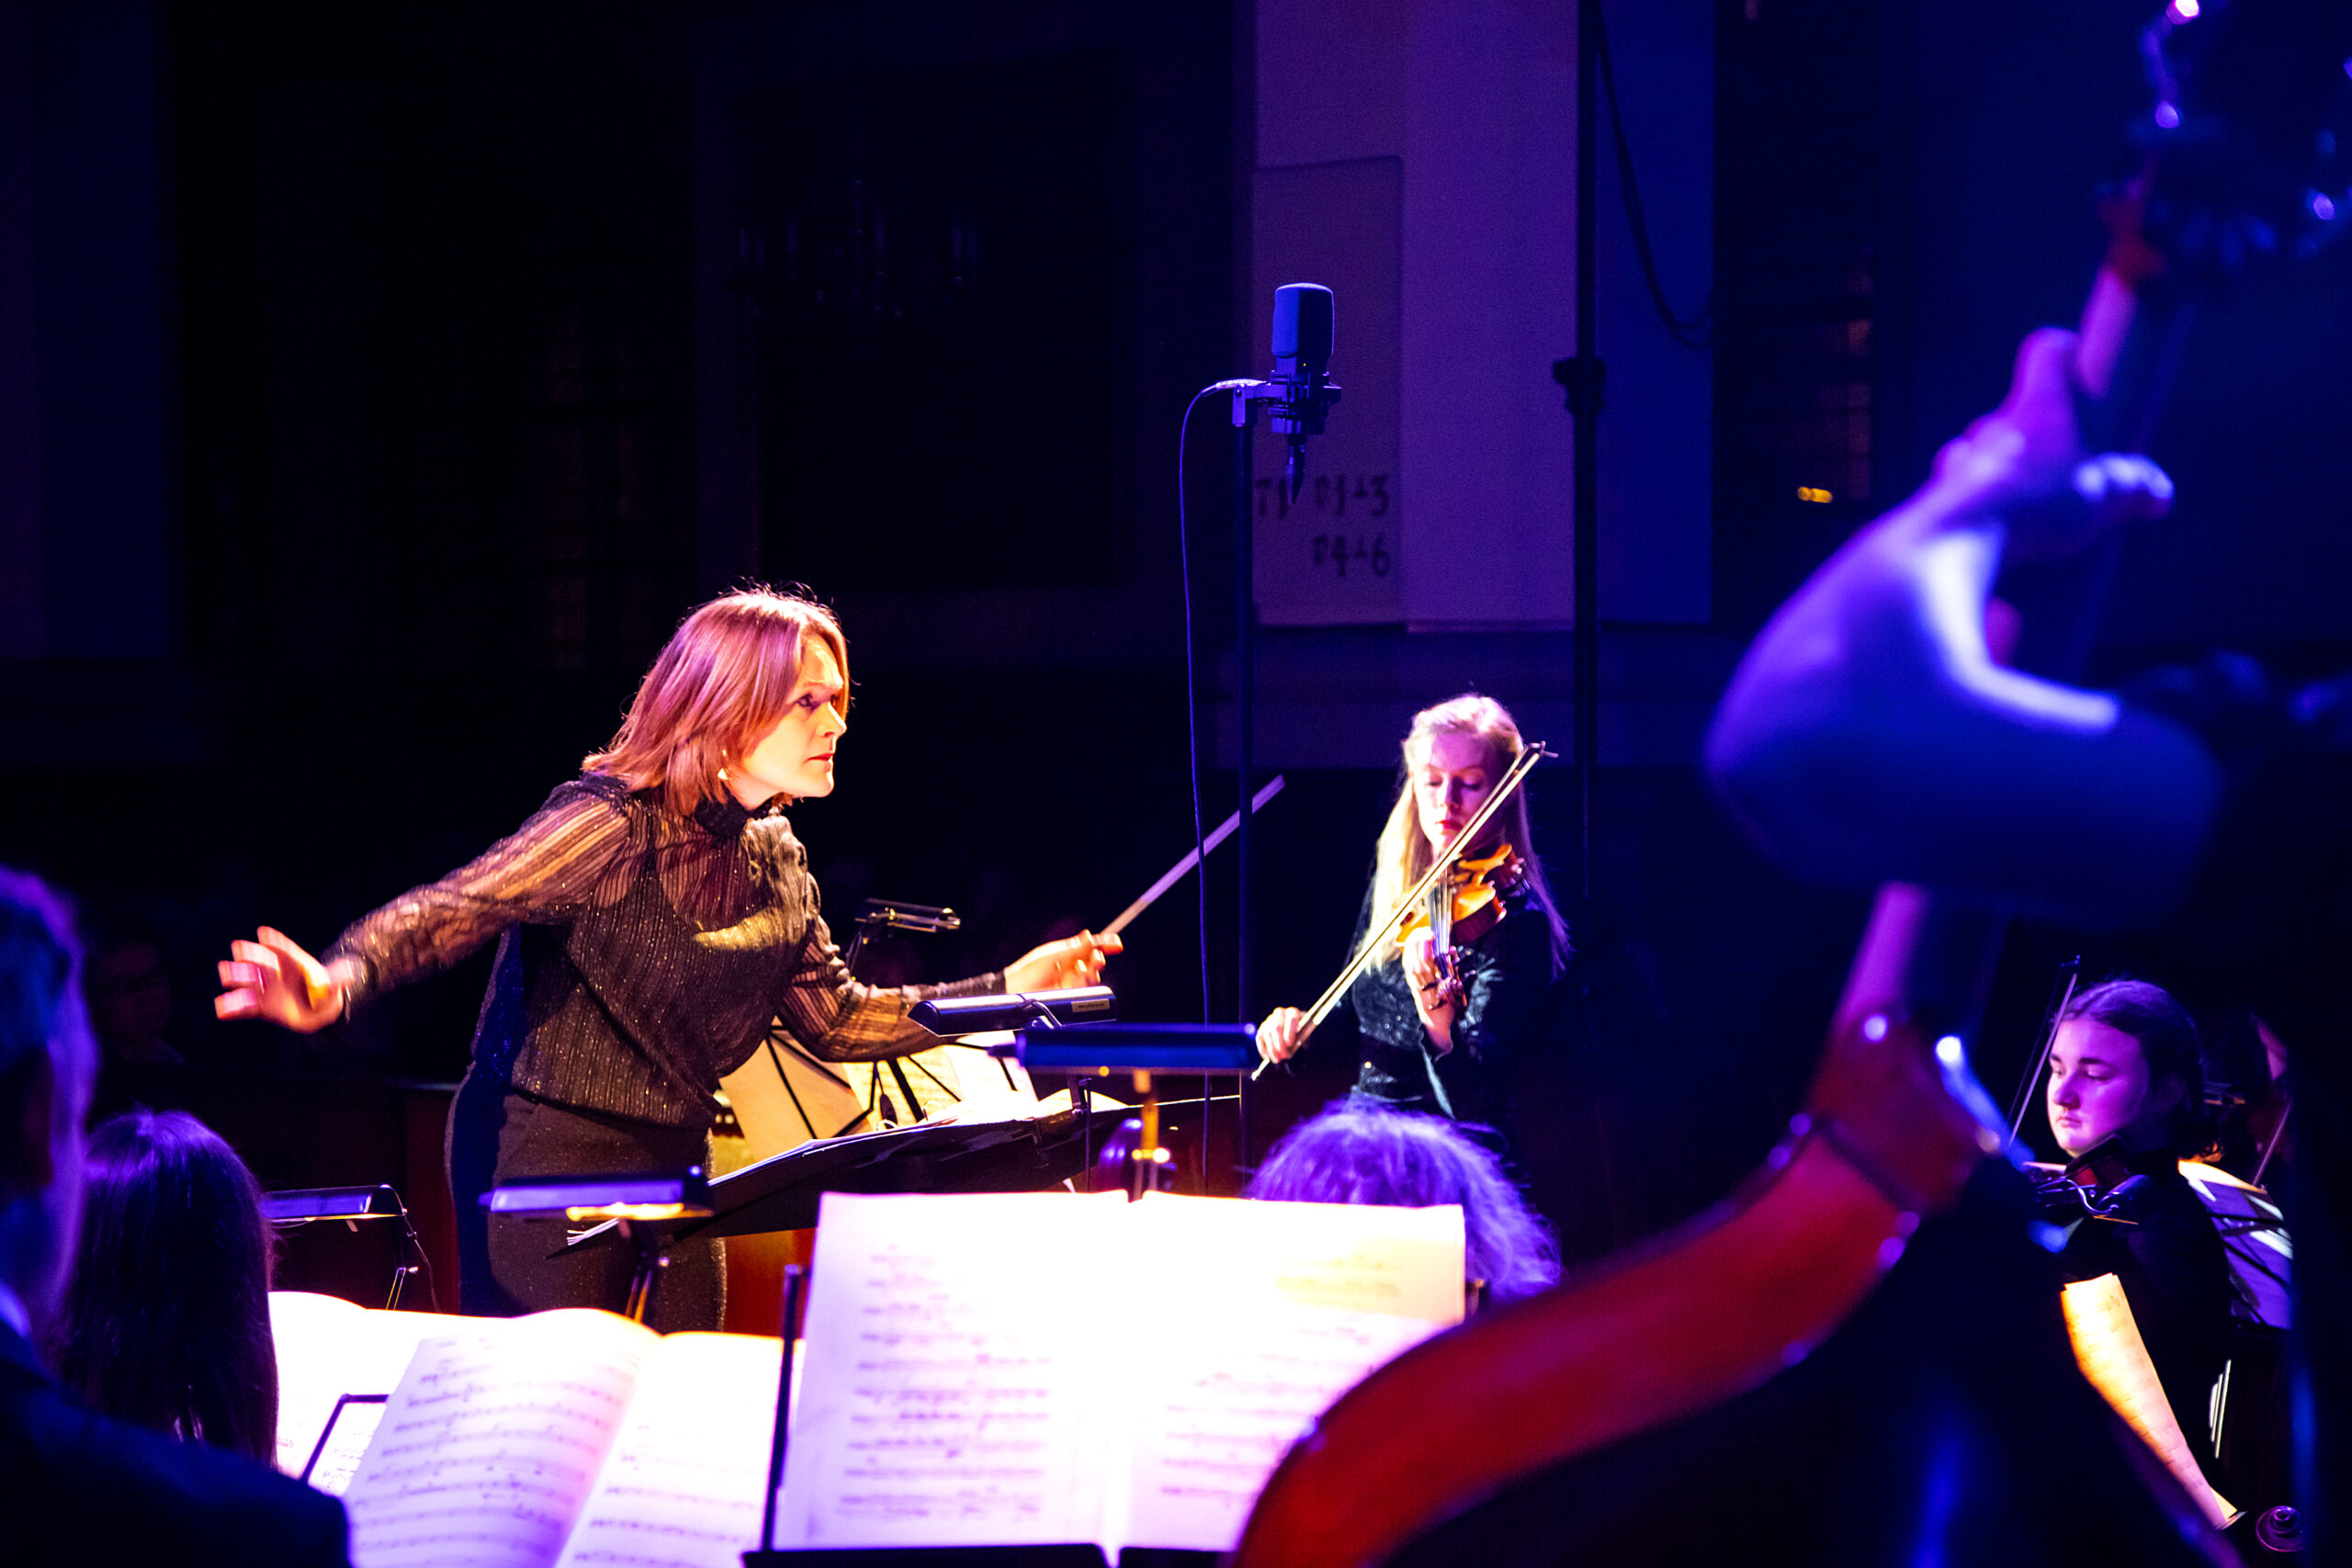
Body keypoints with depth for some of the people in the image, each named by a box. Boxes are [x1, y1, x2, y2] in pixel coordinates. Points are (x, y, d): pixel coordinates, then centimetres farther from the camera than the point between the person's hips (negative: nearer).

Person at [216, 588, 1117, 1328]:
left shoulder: (777, 862, 7)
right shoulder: (615, 826, -17)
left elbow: (836, 1020, 15)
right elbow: (443, 913, -25)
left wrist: (1008, 990, 9)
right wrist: (334, 986, -46)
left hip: (674, 1163, 8)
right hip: (545, 1155, -7)